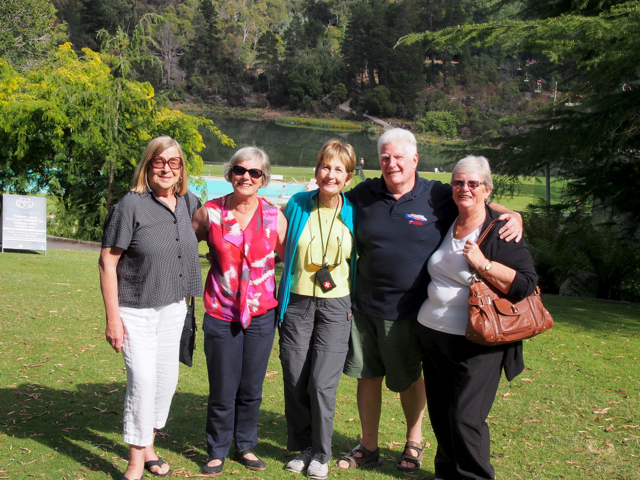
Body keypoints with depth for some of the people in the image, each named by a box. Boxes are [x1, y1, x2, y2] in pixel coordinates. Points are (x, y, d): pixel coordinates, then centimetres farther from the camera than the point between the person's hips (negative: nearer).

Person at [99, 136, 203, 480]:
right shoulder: (131, 206, -14)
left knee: (167, 378, 11)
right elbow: (107, 261, -13)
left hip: (174, 308, 6)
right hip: (136, 310, -6)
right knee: (143, 380, -9)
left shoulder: (187, 202, 2)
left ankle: (148, 448, 31)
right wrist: (113, 318, -15)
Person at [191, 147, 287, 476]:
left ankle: (245, 446, 33)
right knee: (222, 391, 6)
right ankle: (217, 451, 27)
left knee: (251, 389, 12)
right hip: (220, 314, -1)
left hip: (261, 314, 1)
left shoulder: (274, 216, -2)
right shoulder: (210, 212, -3)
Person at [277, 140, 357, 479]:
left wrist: (356, 303, 6)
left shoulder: (354, 213, -1)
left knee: (322, 383, -6)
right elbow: (281, 248, 14)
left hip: (336, 306, -1)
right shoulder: (297, 205, 0)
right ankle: (302, 447, 26)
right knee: (295, 381, 5)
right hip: (297, 302, 1)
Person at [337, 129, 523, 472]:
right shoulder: (364, 195, 2)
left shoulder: (438, 197, -5)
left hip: (407, 312, -2)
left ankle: (414, 443, 37)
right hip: (363, 305, 2)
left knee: (408, 380, 14)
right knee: (367, 376, 12)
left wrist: (512, 216, -9)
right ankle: (369, 447, 30)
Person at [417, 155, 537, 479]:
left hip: (474, 343, -6)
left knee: (465, 416, -6)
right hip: (431, 333, 6)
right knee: (439, 414, 13)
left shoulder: (501, 233, -7)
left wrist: (482, 263, -20)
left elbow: (527, 285, -15)